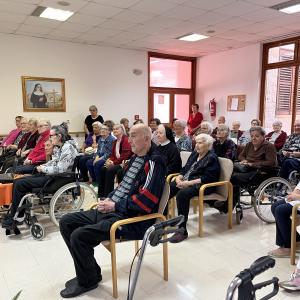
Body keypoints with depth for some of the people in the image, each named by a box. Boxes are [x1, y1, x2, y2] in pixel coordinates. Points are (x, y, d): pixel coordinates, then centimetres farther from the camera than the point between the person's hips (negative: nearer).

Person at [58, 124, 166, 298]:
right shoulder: (136, 158, 15)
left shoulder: (154, 163, -14)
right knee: (66, 222, 6)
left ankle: (88, 281, 7)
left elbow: (145, 200, -22)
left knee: (79, 236, -22)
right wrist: (109, 199, 5)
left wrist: (115, 206, -15)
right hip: (112, 210, 10)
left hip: (132, 220, -10)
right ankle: (88, 271, 17)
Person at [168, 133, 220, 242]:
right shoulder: (194, 154, 18)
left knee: (182, 193, -35)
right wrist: (179, 177, -3)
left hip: (201, 185, -8)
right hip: (185, 181, 8)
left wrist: (189, 183, -23)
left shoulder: (212, 158, -6)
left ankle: (182, 230, -28)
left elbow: (207, 178, -16)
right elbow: (185, 168, 19)